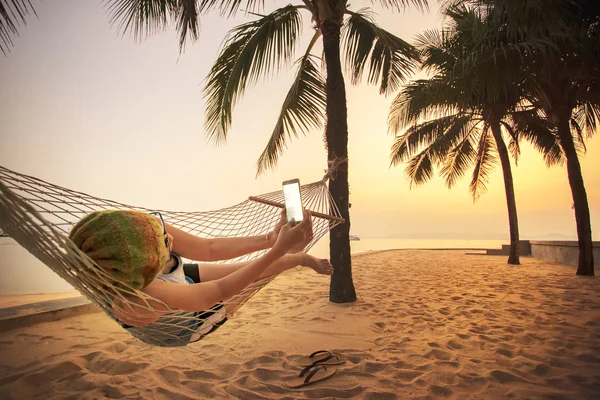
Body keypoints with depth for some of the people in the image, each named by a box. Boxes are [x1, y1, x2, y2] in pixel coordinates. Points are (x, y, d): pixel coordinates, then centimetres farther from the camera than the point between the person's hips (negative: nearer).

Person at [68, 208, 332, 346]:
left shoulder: (144, 227, -34)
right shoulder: (138, 300, -49)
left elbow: (209, 248, -22)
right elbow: (221, 290, -40)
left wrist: (270, 238, -27)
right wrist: (279, 248, -39)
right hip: (183, 328, -4)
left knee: (258, 268, 6)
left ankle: (295, 256, 33)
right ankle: (299, 258, 29)